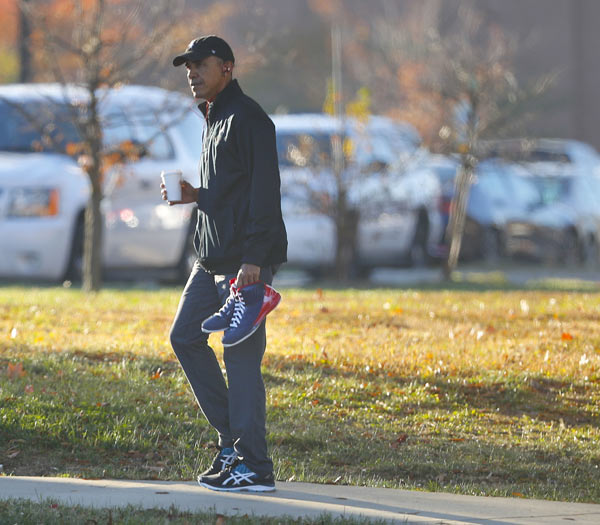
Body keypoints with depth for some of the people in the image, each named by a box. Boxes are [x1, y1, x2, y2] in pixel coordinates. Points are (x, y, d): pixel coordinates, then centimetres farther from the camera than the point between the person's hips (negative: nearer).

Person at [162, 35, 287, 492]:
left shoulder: (248, 119, -12)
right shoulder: (214, 120, 20)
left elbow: (264, 191, -19)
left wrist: (253, 259, -24)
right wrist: (195, 195, 9)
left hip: (246, 260, -10)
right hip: (213, 259, 10)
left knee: (241, 356, -9)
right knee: (186, 337, 11)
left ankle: (254, 467, -6)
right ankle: (232, 438, 17)